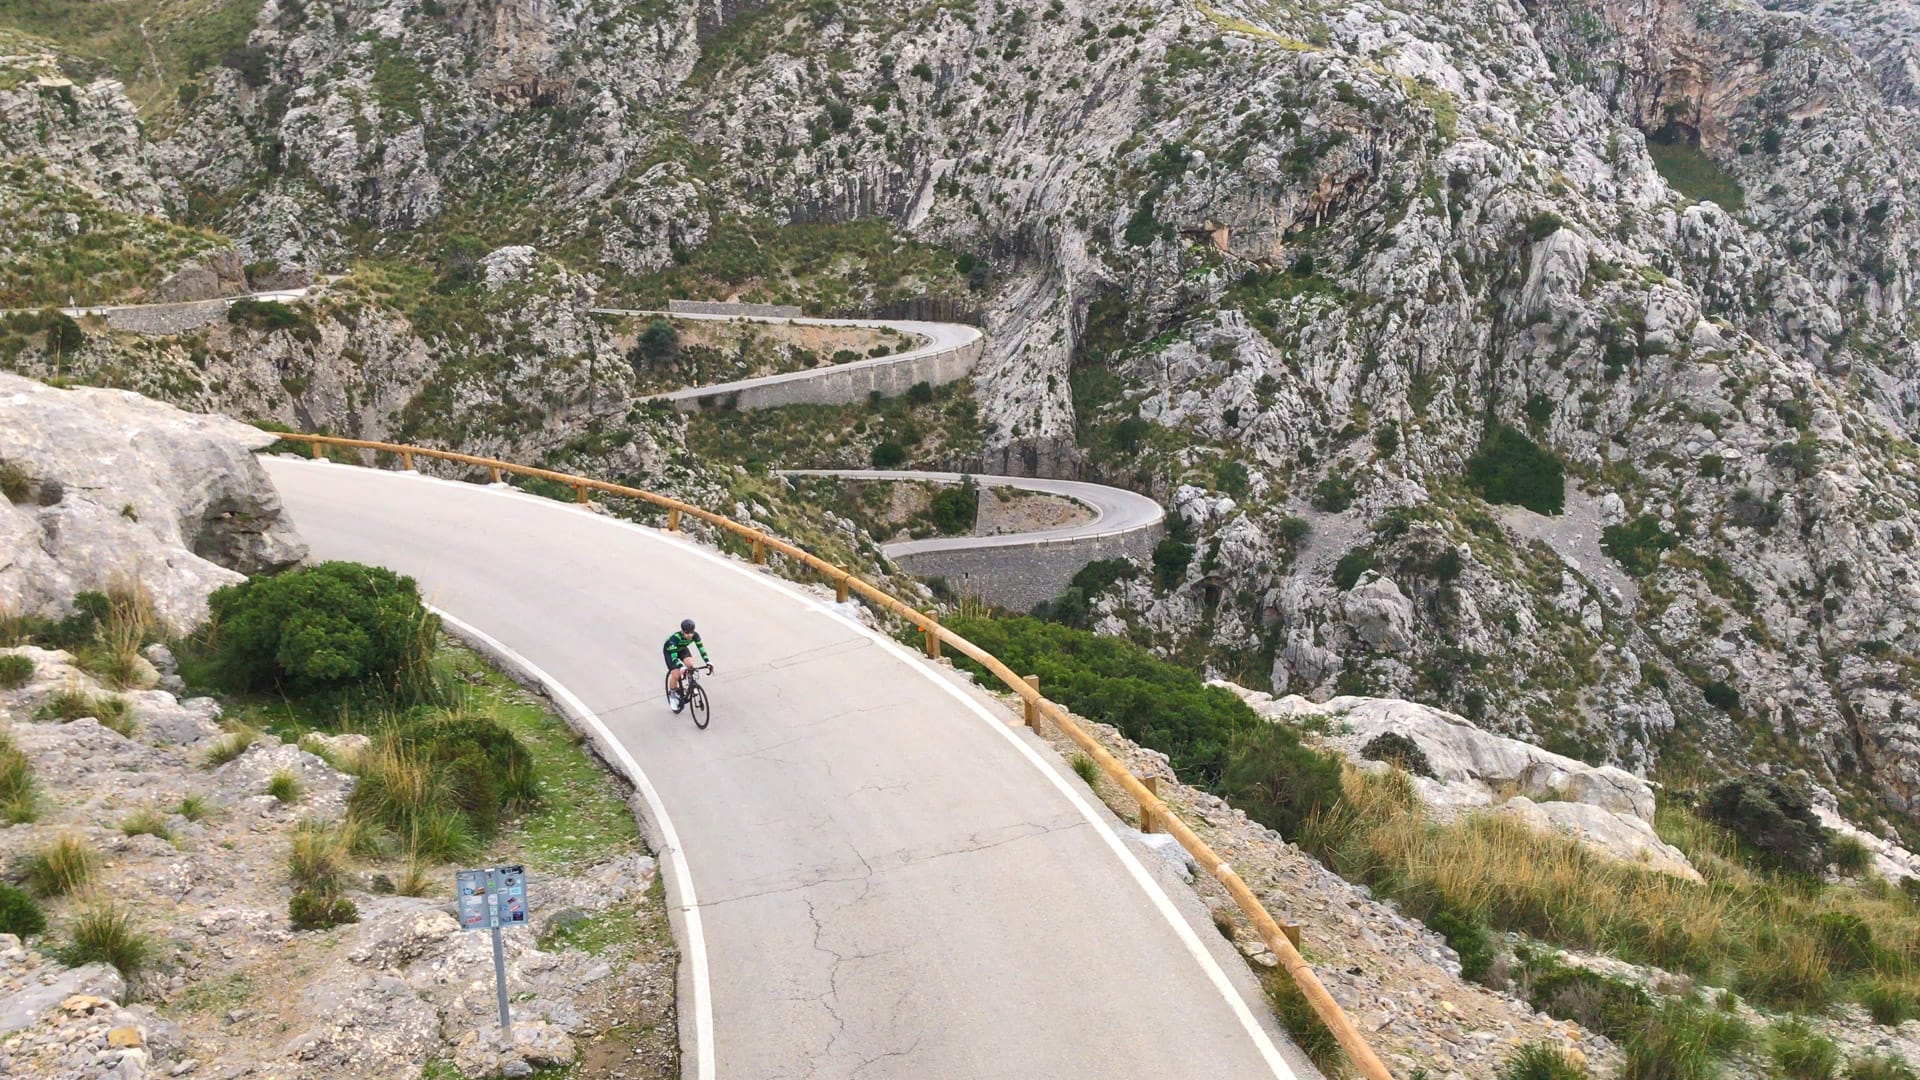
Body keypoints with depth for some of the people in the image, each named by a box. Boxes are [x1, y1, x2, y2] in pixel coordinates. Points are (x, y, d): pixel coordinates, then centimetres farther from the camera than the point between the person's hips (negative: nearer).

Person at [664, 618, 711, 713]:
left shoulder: (695, 635, -30)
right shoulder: (675, 638, -41)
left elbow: (701, 648, -27)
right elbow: (674, 657, -45)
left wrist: (708, 662, -41)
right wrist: (682, 667, -60)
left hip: (682, 649, 3)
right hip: (669, 651, -3)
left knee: (690, 664, -26)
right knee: (676, 675, -17)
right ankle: (672, 694, 9)